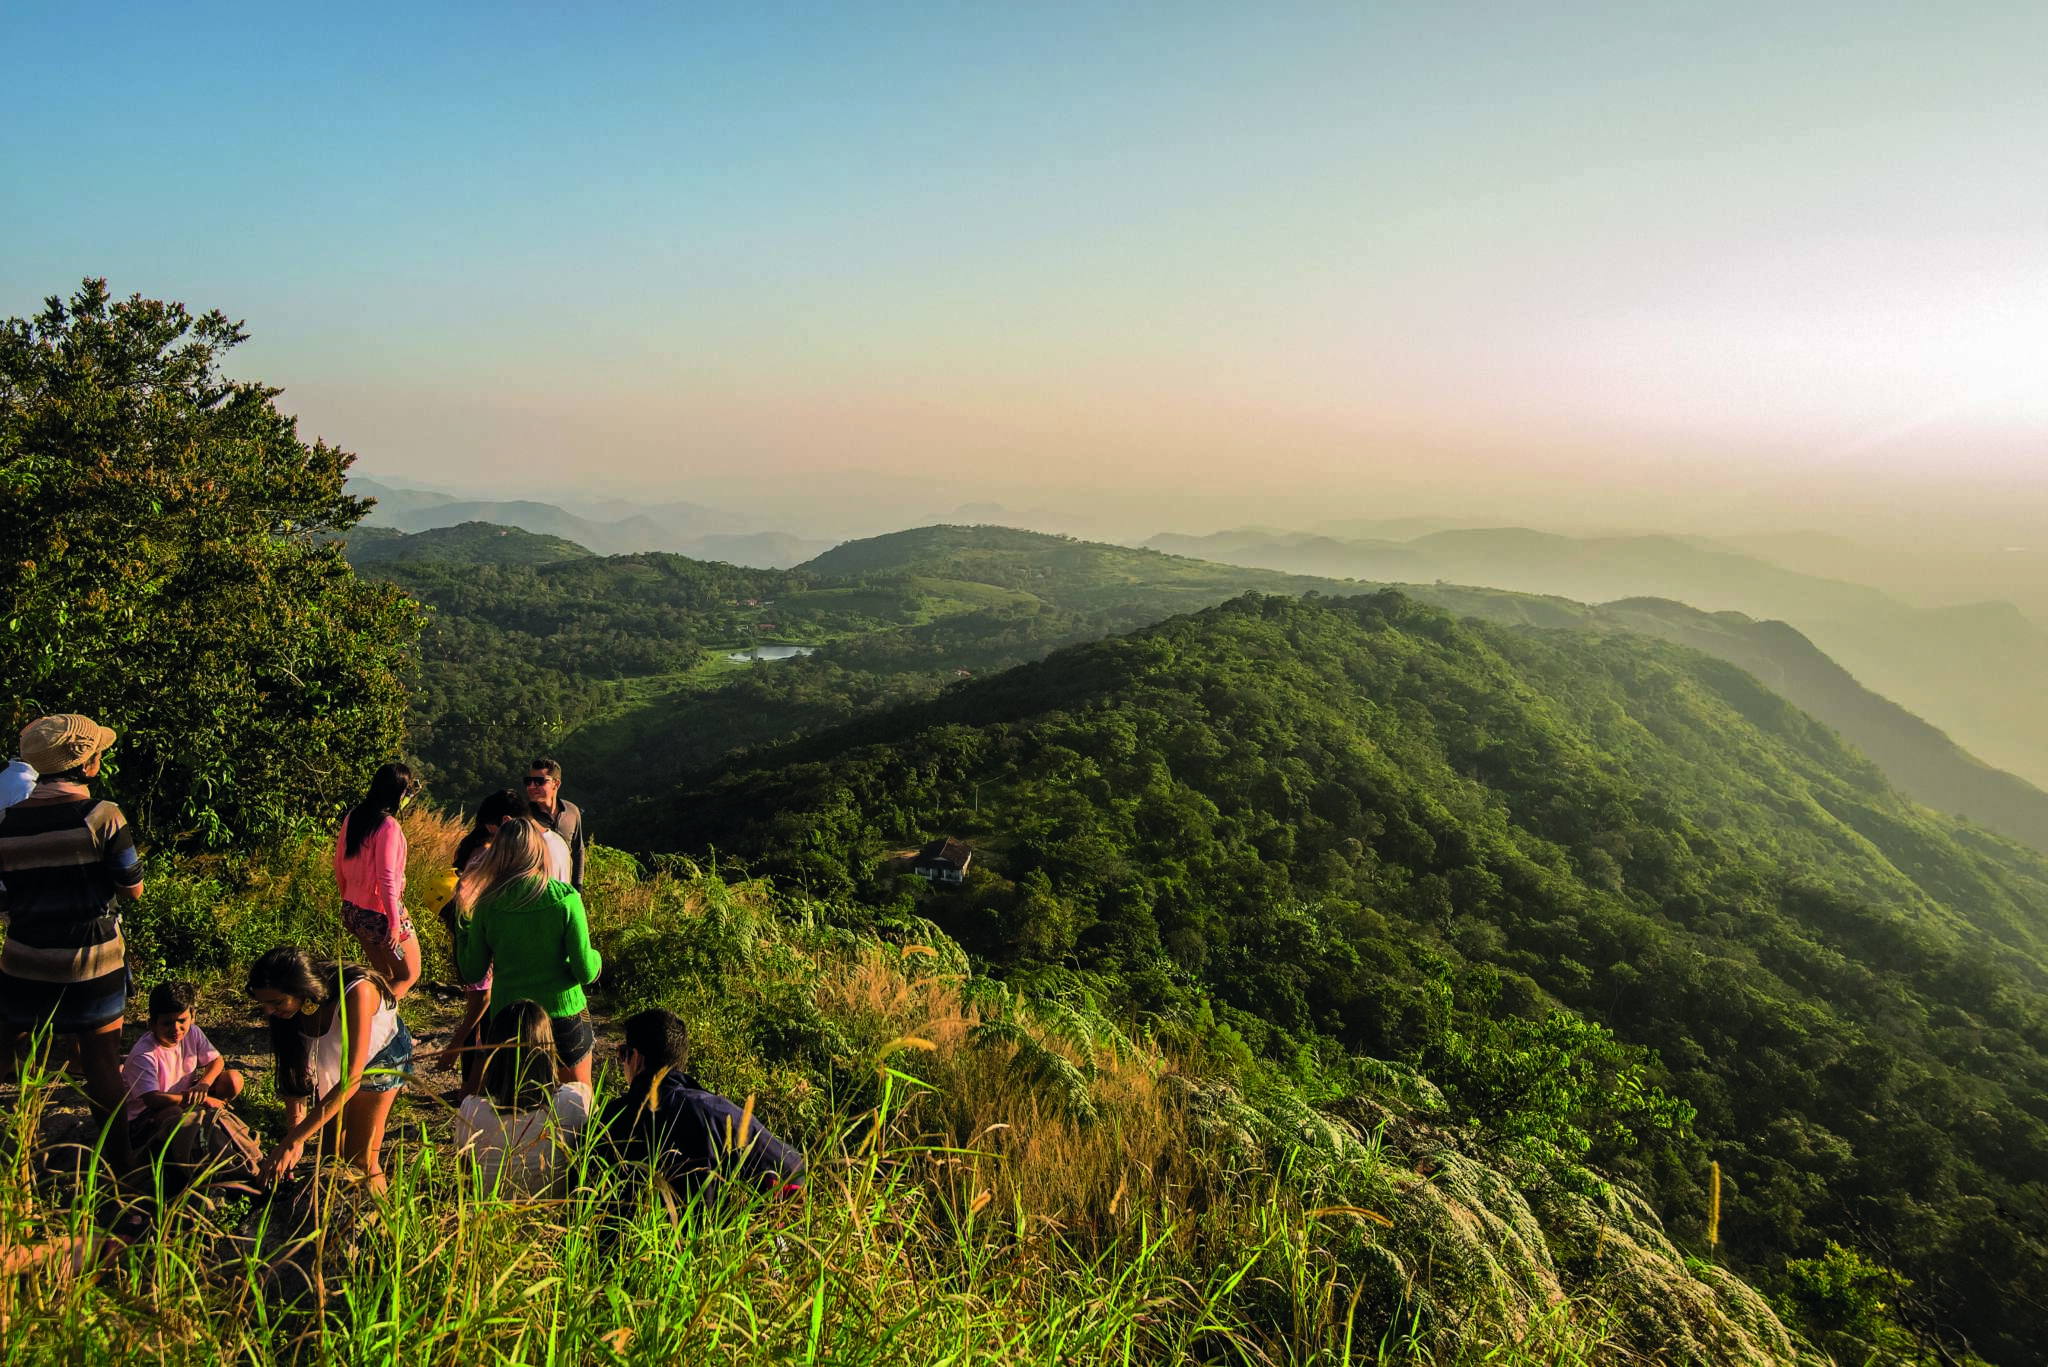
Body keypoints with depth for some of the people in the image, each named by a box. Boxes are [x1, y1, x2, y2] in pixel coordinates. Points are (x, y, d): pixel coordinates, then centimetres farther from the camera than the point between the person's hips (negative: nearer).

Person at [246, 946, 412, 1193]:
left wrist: (291, 1143, -43)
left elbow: (351, 1078, -42)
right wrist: (294, 1130, -33)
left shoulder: (356, 993, -43)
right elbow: (294, 1071, -18)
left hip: (381, 1057, -5)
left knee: (360, 1159, -6)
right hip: (332, 1058, 5)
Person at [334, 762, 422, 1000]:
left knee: (385, 976, 19)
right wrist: (394, 923, -19)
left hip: (353, 909, 8)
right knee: (409, 975, 7)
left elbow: (339, 865, 12)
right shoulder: (388, 826, -21)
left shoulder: (353, 817, 3)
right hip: (380, 914, -8)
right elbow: (386, 878, -23)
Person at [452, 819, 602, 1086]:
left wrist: (462, 919, 8)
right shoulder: (565, 899, -16)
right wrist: (595, 958, 9)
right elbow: (585, 972, -14)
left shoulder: (487, 904, -10)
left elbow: (472, 974, 0)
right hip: (563, 1014, -2)